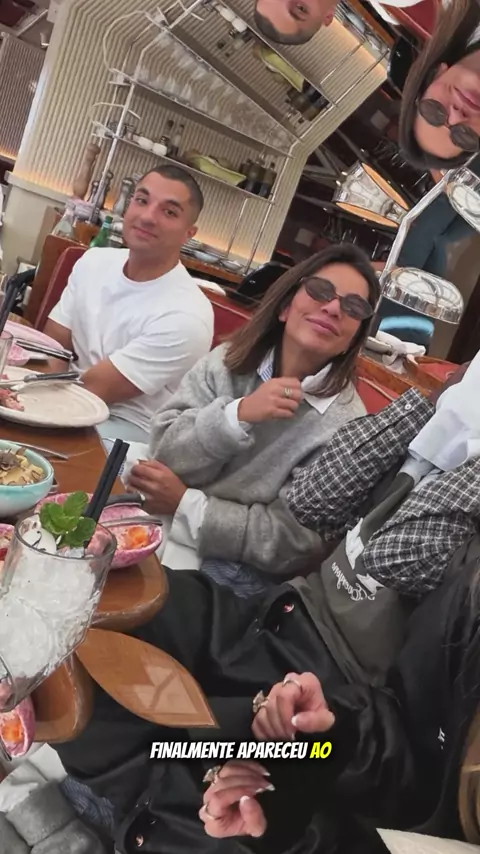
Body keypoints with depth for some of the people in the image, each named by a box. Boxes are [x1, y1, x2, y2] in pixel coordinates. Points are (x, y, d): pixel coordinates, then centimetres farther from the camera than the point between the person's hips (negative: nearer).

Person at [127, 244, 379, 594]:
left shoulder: (344, 428, -14)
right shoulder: (228, 361, -3)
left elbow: (290, 542, -14)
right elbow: (165, 457, -8)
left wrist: (184, 503, -16)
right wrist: (238, 414, -24)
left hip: (229, 569, -3)